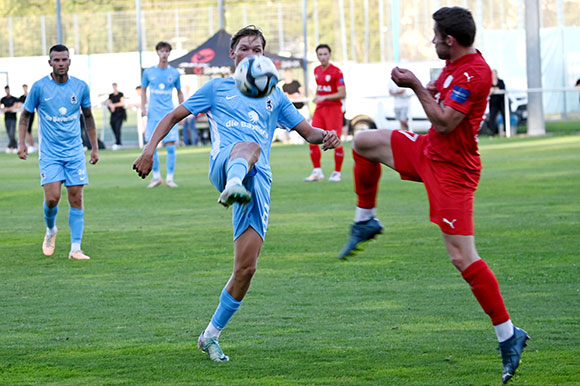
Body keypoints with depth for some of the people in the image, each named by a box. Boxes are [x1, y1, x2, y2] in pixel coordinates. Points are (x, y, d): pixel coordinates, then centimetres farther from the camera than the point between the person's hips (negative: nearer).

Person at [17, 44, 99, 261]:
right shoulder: (39, 87, -5)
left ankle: (75, 249, 0)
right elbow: (25, 115, 8)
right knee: (52, 198, -11)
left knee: (76, 199, -4)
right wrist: (21, 143, -1)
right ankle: (51, 231, 20)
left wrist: (94, 147, 14)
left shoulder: (81, 87, 2)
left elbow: (88, 117, 15)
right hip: (49, 153, -2)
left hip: (75, 152, 2)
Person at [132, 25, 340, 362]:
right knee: (249, 146, -41)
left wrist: (325, 136, 1)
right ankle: (233, 187, -77)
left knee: (246, 268, -6)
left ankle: (211, 336, 11)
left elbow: (308, 131, 26)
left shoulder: (275, 96, 28)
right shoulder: (217, 88, 22)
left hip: (259, 180, 3)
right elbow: (174, 116, 21)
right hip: (224, 164, -3)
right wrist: (150, 149, 5)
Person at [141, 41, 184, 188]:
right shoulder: (149, 72, 4)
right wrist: (143, 107, 2)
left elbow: (179, 92, 16)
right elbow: (143, 89, 15)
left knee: (170, 147, -8)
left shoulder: (174, 73, 5)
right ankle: (156, 177, 12)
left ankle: (169, 178, 0)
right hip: (153, 115, 1)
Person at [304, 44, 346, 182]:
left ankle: (337, 173, 5)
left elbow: (342, 94, -15)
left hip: (333, 109, -6)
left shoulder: (336, 71, -10)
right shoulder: (317, 70, 11)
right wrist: (316, 97, 12)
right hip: (319, 109, 6)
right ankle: (317, 171, 5)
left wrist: (324, 97, -21)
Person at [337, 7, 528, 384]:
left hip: (452, 169, -10)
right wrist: (415, 83, -2)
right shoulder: (455, 64, 3)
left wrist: (417, 86, -20)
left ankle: (509, 335, -7)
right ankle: (365, 222, 34)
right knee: (364, 142, 18)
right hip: (428, 152, 10)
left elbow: (444, 122, -28)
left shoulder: (476, 73, -26)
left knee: (463, 258, -13)